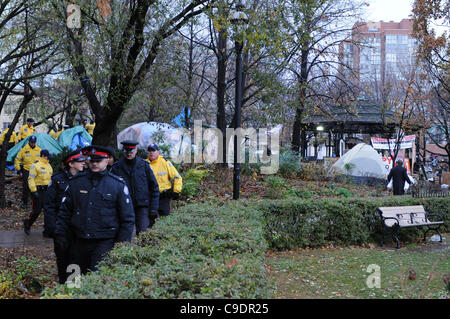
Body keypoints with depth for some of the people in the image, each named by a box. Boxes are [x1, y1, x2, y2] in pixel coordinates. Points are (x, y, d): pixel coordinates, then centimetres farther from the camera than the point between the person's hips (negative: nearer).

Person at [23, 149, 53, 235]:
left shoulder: (48, 165, 16)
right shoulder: (35, 165, -8)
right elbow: (31, 179, -13)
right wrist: (34, 191, -19)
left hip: (47, 191, 7)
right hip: (38, 191, -7)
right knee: (36, 211, -2)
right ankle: (27, 223, 24)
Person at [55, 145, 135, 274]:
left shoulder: (118, 185, 0)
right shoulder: (76, 182, 8)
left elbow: (128, 219, 3)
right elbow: (64, 211, 15)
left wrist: (122, 245, -2)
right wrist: (60, 234, 5)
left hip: (105, 243, -4)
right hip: (79, 242, 4)